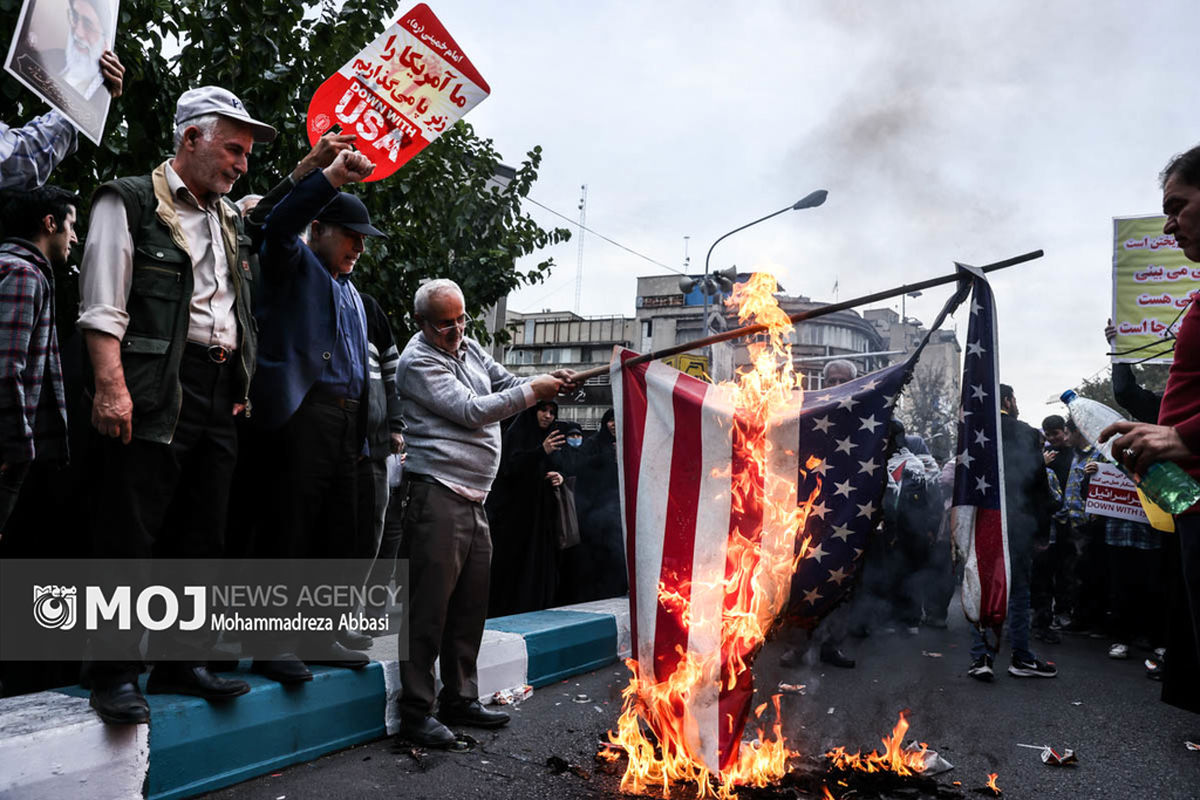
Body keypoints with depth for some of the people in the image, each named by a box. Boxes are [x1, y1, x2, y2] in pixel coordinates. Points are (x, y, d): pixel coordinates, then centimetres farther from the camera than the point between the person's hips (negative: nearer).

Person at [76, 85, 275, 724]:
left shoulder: (232, 220, 21)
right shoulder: (130, 203, 1)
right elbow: (103, 309, -8)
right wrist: (112, 387, -17)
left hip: (220, 397, 7)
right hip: (154, 396, -7)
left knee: (202, 539, 11)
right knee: (129, 539, -3)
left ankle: (182, 661, 22)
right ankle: (115, 675, 7)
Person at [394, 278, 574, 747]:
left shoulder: (470, 349, 17)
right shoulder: (418, 362, -8)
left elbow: (509, 384, 22)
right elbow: (471, 411, -14)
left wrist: (551, 382, 1)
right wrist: (534, 391, -10)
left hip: (473, 499, 9)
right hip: (436, 496, -9)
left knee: (470, 606, 14)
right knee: (429, 607, -6)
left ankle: (460, 700, 25)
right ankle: (415, 712, 2)